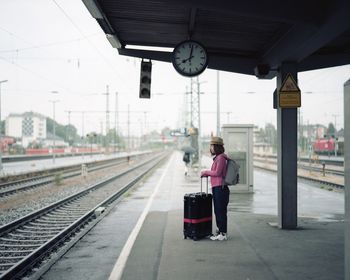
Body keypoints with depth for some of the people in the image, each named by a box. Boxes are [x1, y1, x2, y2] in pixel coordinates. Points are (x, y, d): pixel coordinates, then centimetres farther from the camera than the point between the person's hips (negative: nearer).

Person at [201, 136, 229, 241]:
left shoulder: (221, 157, -13)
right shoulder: (217, 158, 16)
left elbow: (217, 173, -18)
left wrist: (206, 172, -6)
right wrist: (206, 174, 14)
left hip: (220, 188, -10)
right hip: (216, 188, 10)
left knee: (221, 211, -5)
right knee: (217, 211, 14)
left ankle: (223, 234, 1)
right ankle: (220, 231, 23)